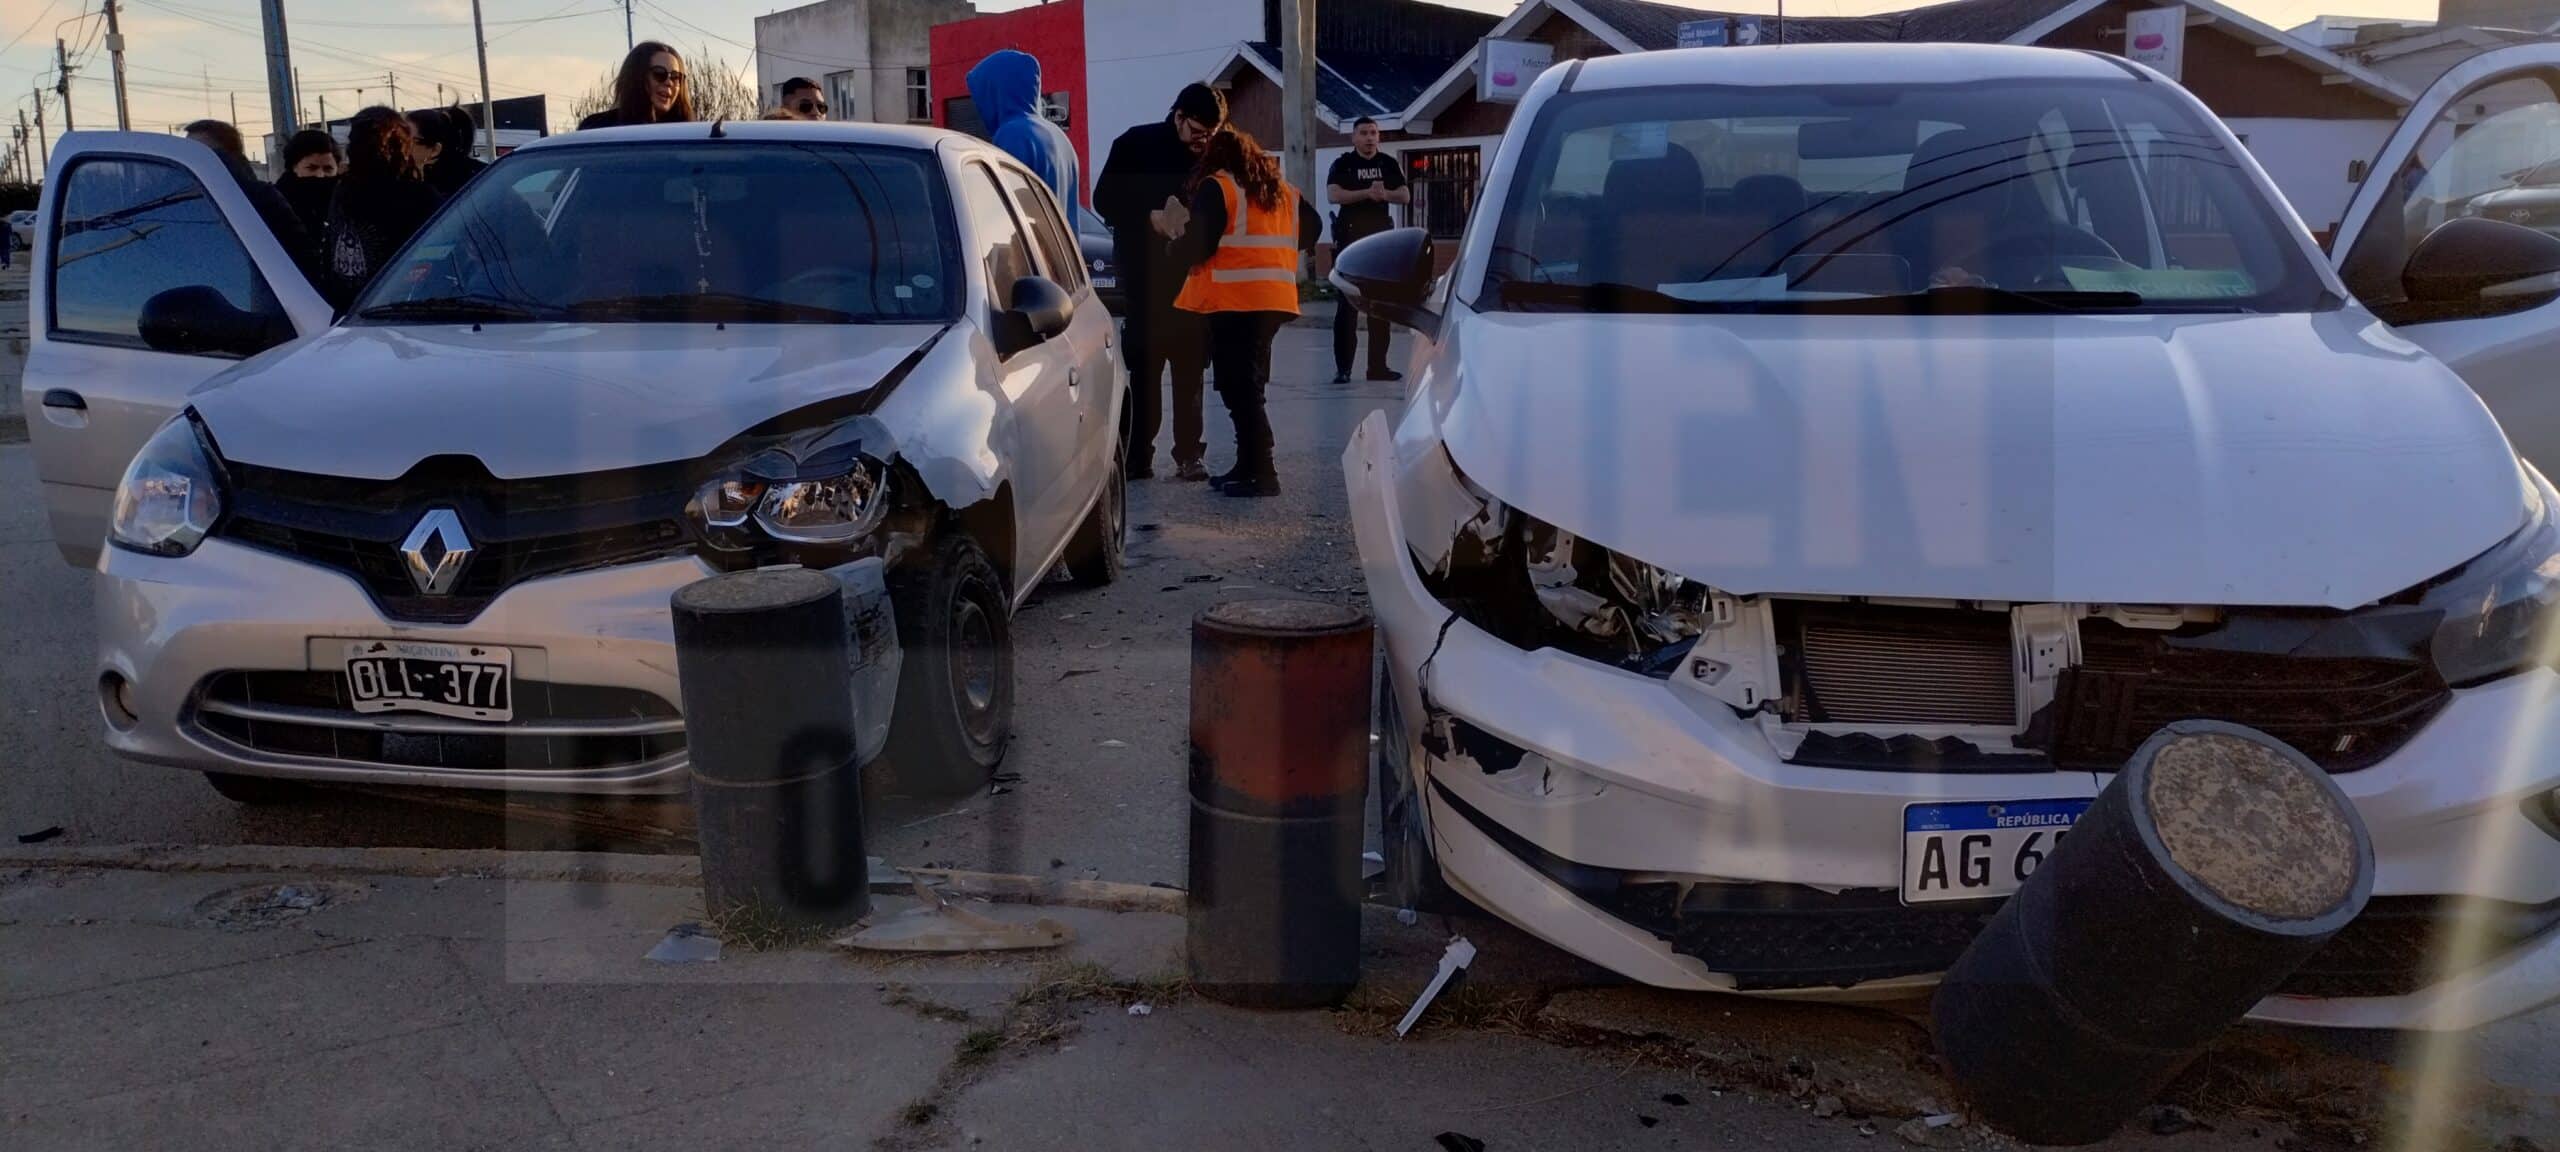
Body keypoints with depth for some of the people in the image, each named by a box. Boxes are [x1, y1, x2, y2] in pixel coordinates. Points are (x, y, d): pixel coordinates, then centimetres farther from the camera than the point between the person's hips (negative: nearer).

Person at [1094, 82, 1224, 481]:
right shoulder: (1137, 145, -2)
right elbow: (1105, 200, -3)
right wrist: (1156, 213, -15)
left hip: (1191, 273, 2)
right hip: (1145, 272, -2)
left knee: (1190, 366, 3)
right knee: (1144, 363, 0)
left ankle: (1188, 454, 7)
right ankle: (1137, 455, 3)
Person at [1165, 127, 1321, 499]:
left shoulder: (1215, 188, -5)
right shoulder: (1283, 191, 17)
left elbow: (1196, 246, -12)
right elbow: (1313, 228, 24)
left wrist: (1174, 236, 8)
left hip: (1234, 299, -7)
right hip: (1274, 297, 8)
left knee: (1238, 388, -6)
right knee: (1248, 385, 15)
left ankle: (1261, 473, -10)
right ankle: (1249, 466, 16)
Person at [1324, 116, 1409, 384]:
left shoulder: (1388, 164, 10)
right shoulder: (1343, 164, 0)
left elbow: (1406, 196, 4)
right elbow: (1333, 195, -15)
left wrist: (1385, 194, -15)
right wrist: (1367, 193, -23)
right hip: (1350, 238, -4)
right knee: (1348, 304, -7)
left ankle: (1378, 365, 12)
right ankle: (1343, 368, -7)